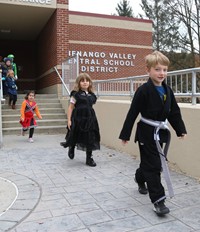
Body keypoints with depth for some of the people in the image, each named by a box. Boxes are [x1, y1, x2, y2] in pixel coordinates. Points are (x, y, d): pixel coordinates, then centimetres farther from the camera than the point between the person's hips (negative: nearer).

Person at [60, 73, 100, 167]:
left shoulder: (91, 95, 9)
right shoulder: (76, 94, -4)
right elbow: (71, 107, -4)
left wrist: (92, 118, 15)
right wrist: (69, 120, -9)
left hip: (89, 118, 4)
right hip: (78, 118, -4)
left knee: (90, 138, 3)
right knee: (75, 137, 9)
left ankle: (89, 158, 14)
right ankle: (71, 149, 42)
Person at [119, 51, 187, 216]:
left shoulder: (167, 90, 4)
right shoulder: (143, 91, -15)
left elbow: (174, 112, 12)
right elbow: (132, 113, -14)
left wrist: (181, 130, 11)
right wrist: (125, 134, -12)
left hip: (160, 133, 7)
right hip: (146, 133, -7)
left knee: (149, 163, 21)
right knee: (153, 166, -4)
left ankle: (140, 178, 50)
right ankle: (158, 200, 5)